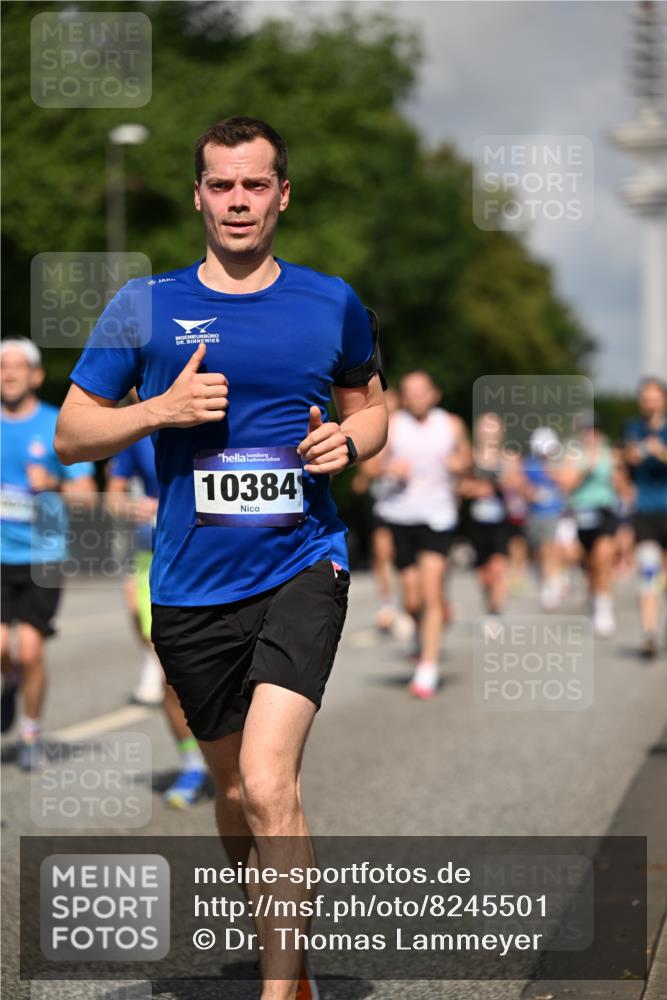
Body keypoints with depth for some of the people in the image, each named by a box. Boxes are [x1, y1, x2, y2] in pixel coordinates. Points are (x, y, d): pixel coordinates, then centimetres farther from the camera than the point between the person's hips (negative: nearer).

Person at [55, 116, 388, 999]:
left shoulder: (332, 304, 5)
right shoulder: (143, 307, 2)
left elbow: (370, 405, 20)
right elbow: (71, 434, 5)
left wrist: (348, 441, -3)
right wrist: (162, 409, -12)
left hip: (301, 568, -2)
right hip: (191, 586, 2)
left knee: (268, 784, -19)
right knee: (233, 786, 15)